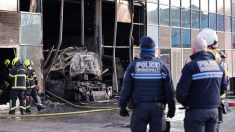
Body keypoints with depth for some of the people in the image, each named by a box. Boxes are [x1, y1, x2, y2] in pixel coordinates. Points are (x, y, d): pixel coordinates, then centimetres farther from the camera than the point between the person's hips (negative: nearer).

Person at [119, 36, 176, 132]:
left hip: (139, 107, -1)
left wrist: (122, 106, 4)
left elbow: (126, 88, -3)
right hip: (157, 107, 1)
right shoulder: (162, 65, 0)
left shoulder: (133, 65, -2)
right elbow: (169, 89, -2)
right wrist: (171, 108, 5)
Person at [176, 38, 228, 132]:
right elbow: (224, 87, 13)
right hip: (214, 110, 6)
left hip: (196, 111, -6)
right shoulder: (218, 66, 7)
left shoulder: (190, 66, -15)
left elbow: (182, 90, -17)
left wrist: (183, 102, 1)